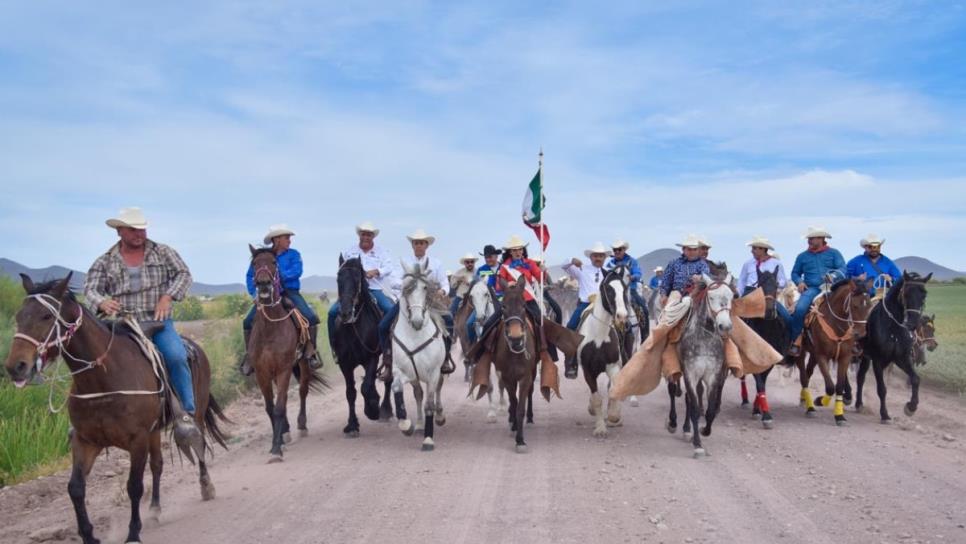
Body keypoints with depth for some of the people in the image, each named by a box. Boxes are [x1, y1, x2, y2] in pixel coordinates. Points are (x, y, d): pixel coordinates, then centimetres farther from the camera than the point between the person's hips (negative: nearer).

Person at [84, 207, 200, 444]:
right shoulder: (105, 262, 9)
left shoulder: (163, 252, 9)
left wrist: (168, 297, -13)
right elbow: (90, 289, 2)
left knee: (176, 356, -28)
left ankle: (186, 414, -18)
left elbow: (183, 274, 4)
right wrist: (102, 302, -22)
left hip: (157, 321, -2)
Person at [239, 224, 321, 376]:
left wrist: (279, 276, -24)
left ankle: (311, 351, -7)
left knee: (311, 317, -22)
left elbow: (297, 271, -14)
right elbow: (250, 276, 9)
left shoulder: (293, 254, 3)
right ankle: (248, 355, 7)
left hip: (289, 292, -1)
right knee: (248, 321, -11)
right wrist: (254, 292, -6)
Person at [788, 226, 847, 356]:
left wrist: (834, 275, -20)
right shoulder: (803, 256, 16)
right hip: (811, 288, 1)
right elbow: (795, 273, 22)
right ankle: (795, 341, -15)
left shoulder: (833, 253, 11)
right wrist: (799, 282, 0)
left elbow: (842, 269, 1)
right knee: (800, 308, -27)